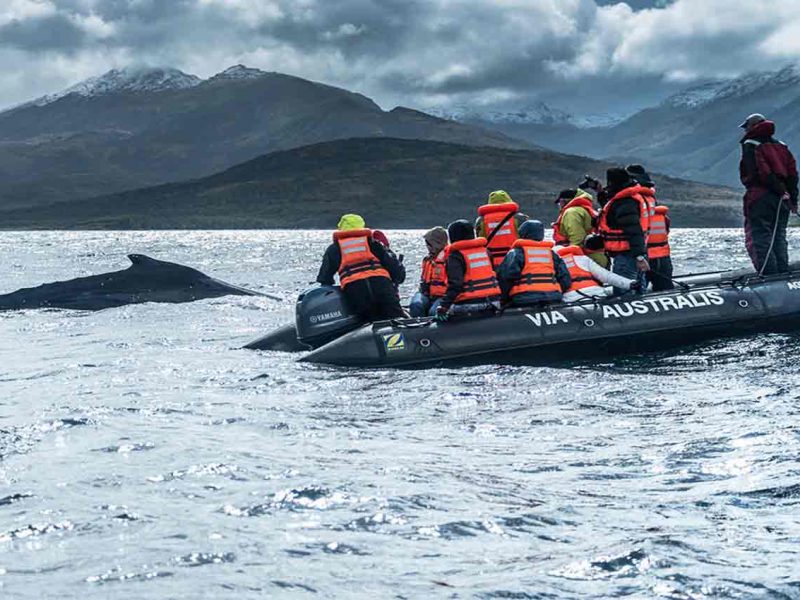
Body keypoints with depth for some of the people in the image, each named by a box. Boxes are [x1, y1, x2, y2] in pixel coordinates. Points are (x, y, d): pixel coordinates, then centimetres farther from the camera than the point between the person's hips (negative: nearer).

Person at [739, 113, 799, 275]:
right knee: (779, 237, 11)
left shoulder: (750, 145, -1)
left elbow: (761, 171, -16)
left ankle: (769, 274, -14)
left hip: (760, 198, -7)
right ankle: (783, 273, 7)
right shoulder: (781, 146, 20)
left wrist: (779, 190, -16)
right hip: (782, 200, 7)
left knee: (761, 238, -6)